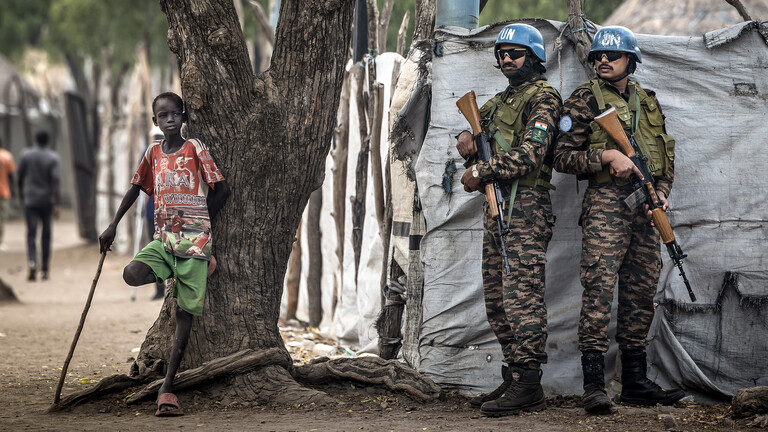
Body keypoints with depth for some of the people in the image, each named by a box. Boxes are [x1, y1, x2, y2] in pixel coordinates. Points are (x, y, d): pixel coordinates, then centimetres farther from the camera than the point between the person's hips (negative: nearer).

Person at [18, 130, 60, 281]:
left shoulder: (26, 155, -2)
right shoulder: (53, 157, -6)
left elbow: (20, 176, 5)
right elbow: (55, 181, -13)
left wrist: (21, 191, 25)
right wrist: (56, 204, -13)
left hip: (30, 200, 0)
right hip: (47, 200, 0)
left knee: (31, 234, -2)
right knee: (46, 234, 11)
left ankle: (32, 262, -27)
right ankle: (45, 270, 15)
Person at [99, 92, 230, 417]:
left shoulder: (196, 149, -2)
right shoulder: (153, 153, 10)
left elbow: (222, 189, 2)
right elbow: (136, 188, 21)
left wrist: (199, 221, 4)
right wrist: (113, 226, 19)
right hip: (163, 238, 3)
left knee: (185, 311, -4)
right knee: (132, 274, -27)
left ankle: (167, 388, -3)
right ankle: (173, 275, 5)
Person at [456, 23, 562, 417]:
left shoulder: (543, 98, -6)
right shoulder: (501, 99, 22)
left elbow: (530, 154, -18)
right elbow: (476, 124, 32)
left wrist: (481, 171, -15)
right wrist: (467, 137, 7)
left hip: (525, 206, -10)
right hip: (496, 207, 10)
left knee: (522, 294, -13)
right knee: (496, 297, 9)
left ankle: (527, 385, -15)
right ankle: (514, 379, 14)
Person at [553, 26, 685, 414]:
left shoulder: (648, 101, 16)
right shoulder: (584, 100, 0)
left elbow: (666, 154, 22)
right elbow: (562, 157, -3)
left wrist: (662, 190, 4)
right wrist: (606, 156, -16)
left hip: (646, 207, 6)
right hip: (606, 203, -6)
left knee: (641, 293, 7)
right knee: (598, 287, -14)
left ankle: (635, 382, 14)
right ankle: (593, 384, -15)